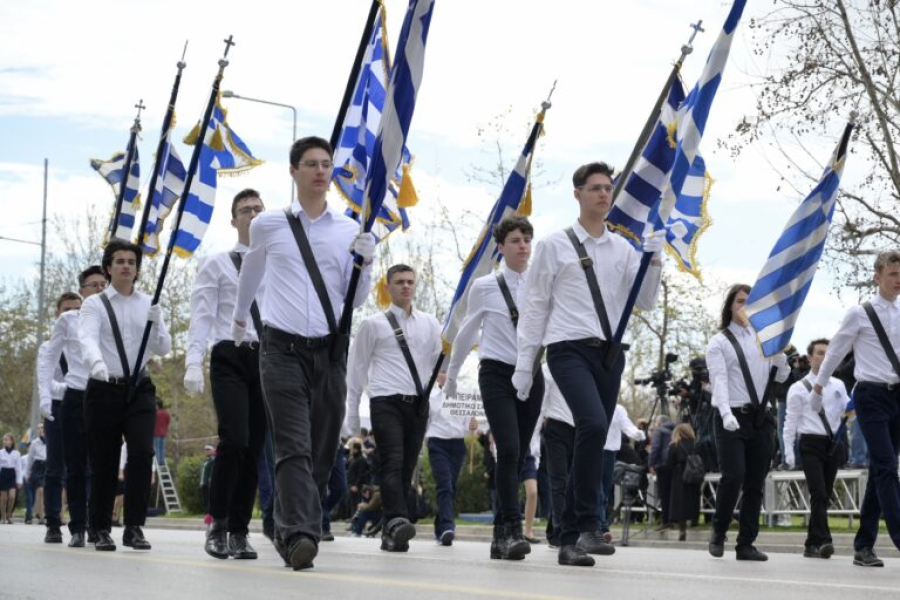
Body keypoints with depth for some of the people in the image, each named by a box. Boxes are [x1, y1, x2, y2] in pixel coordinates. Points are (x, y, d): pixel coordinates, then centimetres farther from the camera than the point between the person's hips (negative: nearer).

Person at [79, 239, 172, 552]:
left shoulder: (148, 305, 11)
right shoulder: (95, 304, 1)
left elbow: (164, 348, 8)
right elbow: (88, 339, -16)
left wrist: (155, 323, -13)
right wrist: (96, 363, -38)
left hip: (139, 389, 2)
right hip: (104, 389, -2)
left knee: (142, 453, -14)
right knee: (103, 462, 3)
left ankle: (134, 527, -6)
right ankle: (102, 530, 15)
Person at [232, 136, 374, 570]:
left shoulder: (350, 230, 7)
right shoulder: (268, 225, 5)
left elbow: (356, 300, 9)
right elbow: (251, 273, 26)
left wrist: (365, 263, -9)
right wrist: (239, 316, 40)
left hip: (330, 350, 3)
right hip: (283, 348, -2)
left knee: (322, 451, 6)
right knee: (294, 447, -15)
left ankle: (289, 531, 19)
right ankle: (300, 534, -23)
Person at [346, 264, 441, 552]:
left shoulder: (429, 324, 15)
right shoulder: (374, 325, 7)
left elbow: (439, 361, 13)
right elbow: (357, 367, 10)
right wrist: (352, 410, 8)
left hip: (418, 403, 3)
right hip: (386, 402, -3)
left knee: (407, 469, 4)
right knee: (393, 463, -19)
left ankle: (391, 533, 8)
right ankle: (397, 521, -32)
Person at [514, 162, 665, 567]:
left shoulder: (622, 249, 13)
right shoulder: (555, 245, 3)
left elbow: (645, 302, 10)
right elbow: (535, 305, 3)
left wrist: (654, 262, -5)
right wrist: (524, 364, -1)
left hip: (610, 353, 5)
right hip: (569, 350, -5)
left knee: (591, 441, 6)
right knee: (593, 425, -27)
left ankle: (570, 541, 14)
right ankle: (588, 525, -19)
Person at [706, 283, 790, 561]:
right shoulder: (719, 342, 3)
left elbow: (781, 376, 17)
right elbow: (719, 380, -11)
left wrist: (781, 353, -4)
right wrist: (726, 413, -27)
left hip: (761, 417, 4)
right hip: (732, 418, -4)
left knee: (755, 483, 2)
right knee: (734, 475, -17)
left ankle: (746, 544, 8)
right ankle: (718, 532, 5)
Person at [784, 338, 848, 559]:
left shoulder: (838, 386, 12)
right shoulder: (799, 388, 2)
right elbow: (791, 422, 0)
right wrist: (789, 452, -5)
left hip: (834, 444, 4)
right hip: (811, 443, -4)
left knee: (824, 496, 7)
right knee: (818, 494, -15)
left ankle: (812, 545, 14)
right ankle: (823, 541, -20)